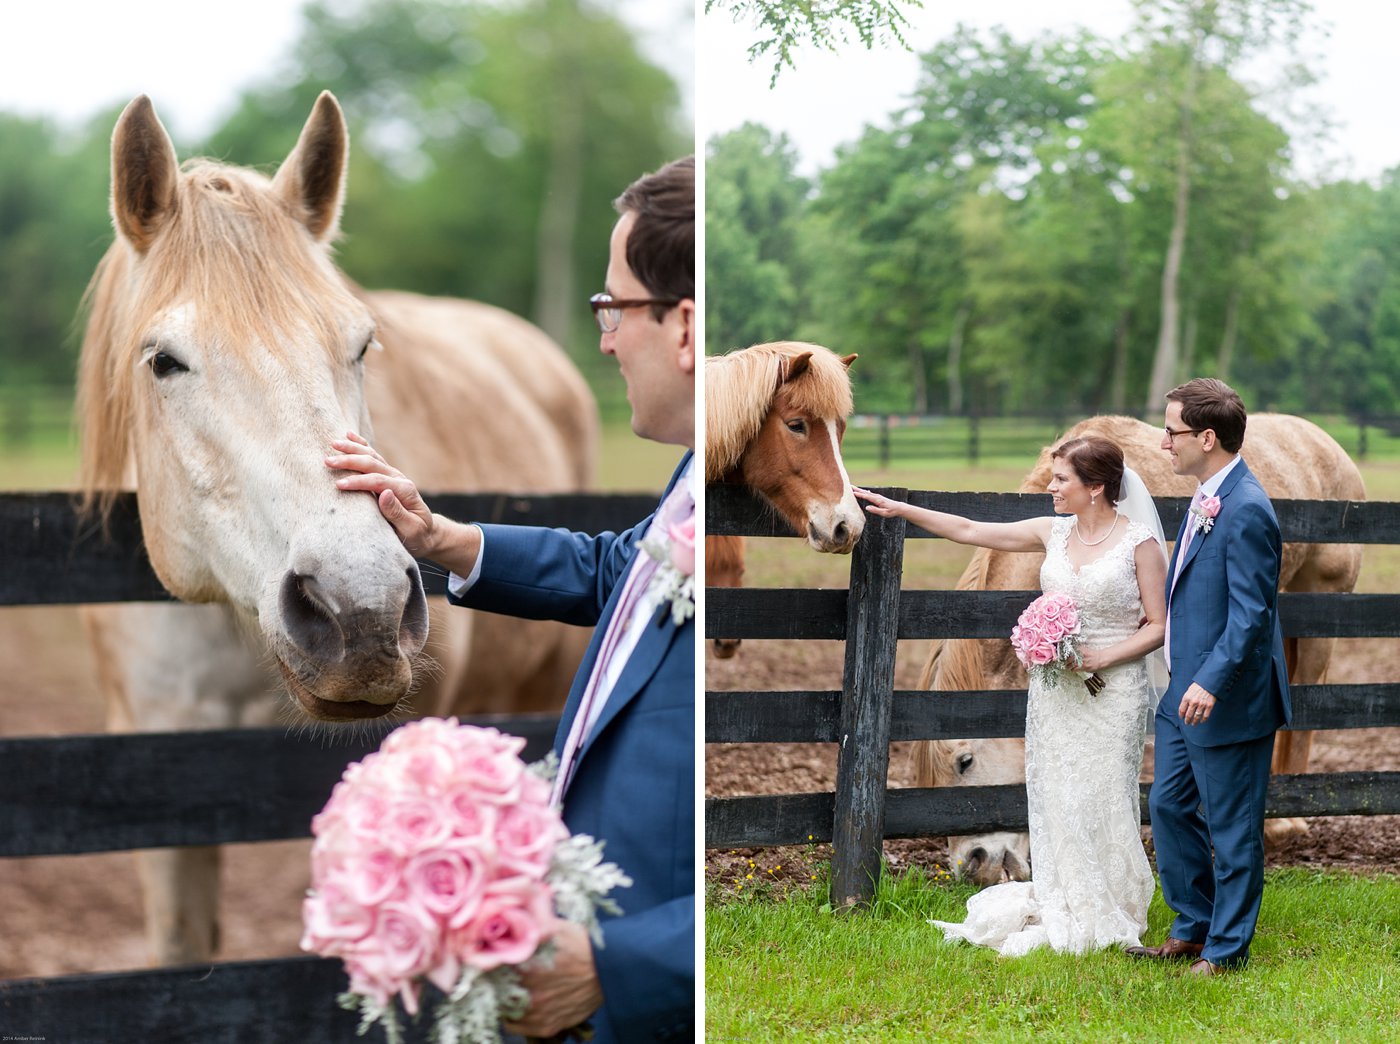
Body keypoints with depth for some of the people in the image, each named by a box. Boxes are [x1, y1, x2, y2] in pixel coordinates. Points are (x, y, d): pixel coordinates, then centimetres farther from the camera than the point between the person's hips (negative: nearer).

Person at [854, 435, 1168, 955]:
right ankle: (1062, 910, 14)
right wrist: (899, 509, 8)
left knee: (1100, 799, -1)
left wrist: (1101, 658, -19)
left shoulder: (1140, 542, -8)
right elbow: (969, 531, 11)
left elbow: (1158, 626, -7)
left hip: (1112, 691, -5)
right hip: (1054, 692, 5)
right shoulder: (1053, 532, 6)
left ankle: (1105, 921, 11)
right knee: (1053, 796, 5)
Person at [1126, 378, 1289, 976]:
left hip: (1227, 701, -10)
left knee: (1232, 827, 4)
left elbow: (1249, 614, -26)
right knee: (1169, 805, 17)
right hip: (1185, 690, 10)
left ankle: (1227, 948, 16)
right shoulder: (1207, 498, 8)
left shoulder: (1246, 511, -22)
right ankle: (1193, 929, 31)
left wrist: (1211, 682, -32)